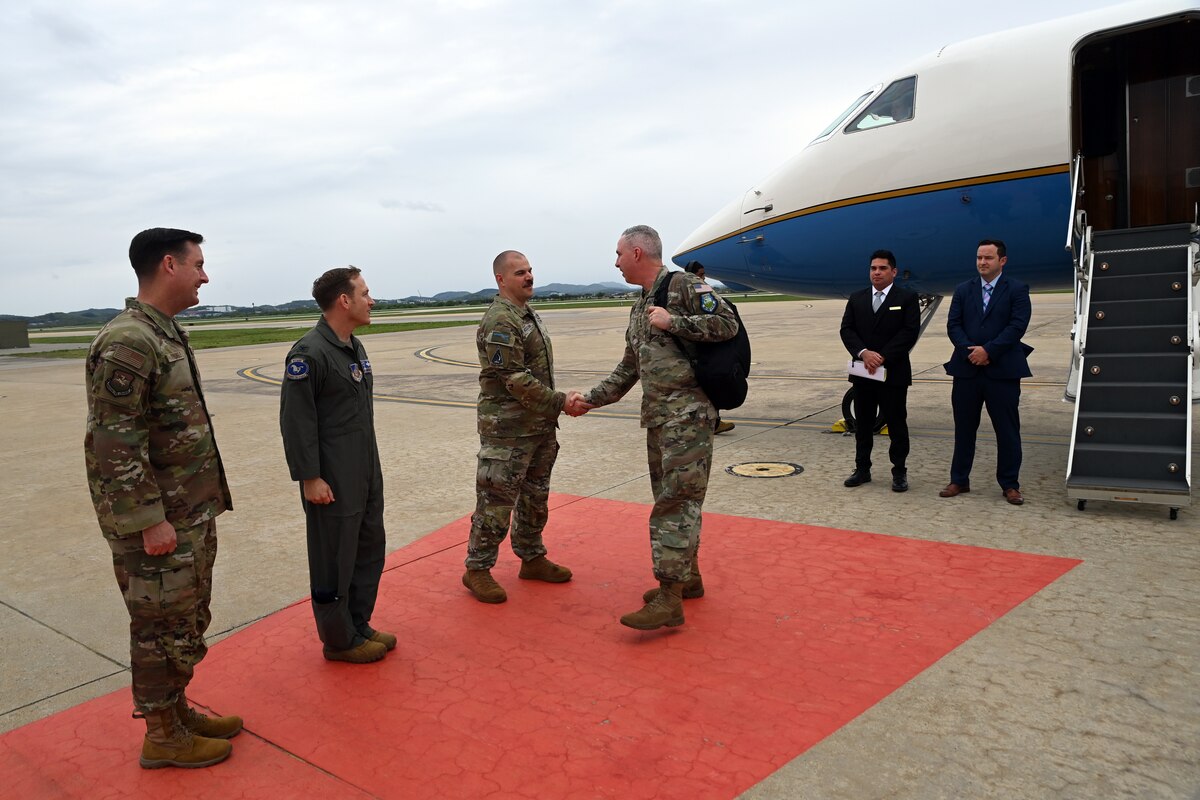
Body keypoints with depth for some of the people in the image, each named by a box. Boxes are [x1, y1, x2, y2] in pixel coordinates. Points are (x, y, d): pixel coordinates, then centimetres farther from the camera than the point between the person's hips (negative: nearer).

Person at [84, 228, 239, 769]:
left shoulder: (166, 333, 11)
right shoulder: (126, 342, -20)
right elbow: (115, 442, -23)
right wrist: (150, 520, -21)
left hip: (192, 514, 9)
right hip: (158, 521, -9)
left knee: (188, 621, 20)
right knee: (162, 627, 5)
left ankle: (178, 709, 35)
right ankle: (163, 737, 20)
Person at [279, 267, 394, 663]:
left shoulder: (354, 346, 11)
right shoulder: (309, 353, -18)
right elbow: (296, 421, -19)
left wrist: (369, 465, 18)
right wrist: (310, 478, -19)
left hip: (365, 474, 9)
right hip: (332, 481, -9)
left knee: (369, 548, 17)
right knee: (334, 560, 3)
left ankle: (359, 624, 33)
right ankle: (339, 640, 18)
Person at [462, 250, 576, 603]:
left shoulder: (530, 315, 13)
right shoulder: (499, 322, -17)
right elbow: (516, 380, -23)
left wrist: (551, 413, 18)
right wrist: (560, 402, -19)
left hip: (540, 426, 9)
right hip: (508, 430, -9)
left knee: (535, 497, 18)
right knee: (496, 501, -1)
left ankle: (532, 558, 31)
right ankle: (477, 570, 11)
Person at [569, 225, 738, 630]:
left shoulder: (684, 285, -6)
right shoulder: (639, 308, 19)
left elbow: (727, 323, -16)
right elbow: (628, 371, 22)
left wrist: (672, 322, -16)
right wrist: (590, 399, 15)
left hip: (687, 414, -9)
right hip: (656, 415, 9)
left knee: (675, 502, -10)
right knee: (672, 499, 14)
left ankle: (669, 600, -8)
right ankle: (688, 578, 27)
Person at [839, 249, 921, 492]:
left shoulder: (907, 298, -2)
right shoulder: (857, 298, 10)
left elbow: (910, 332, -11)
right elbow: (847, 330, 2)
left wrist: (882, 357, -17)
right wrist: (863, 353, -15)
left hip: (894, 372, -4)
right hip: (862, 372, 4)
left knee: (897, 423, 3)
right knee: (862, 423, 10)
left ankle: (899, 472, 13)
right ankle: (862, 469, 19)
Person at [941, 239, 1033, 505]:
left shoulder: (1016, 290, 1)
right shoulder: (963, 290, 10)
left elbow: (1017, 326, -9)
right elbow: (953, 325, 3)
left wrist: (988, 351, -16)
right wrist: (969, 351, -13)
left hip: (1003, 371, -3)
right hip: (967, 369, 3)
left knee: (1007, 430, 3)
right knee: (964, 428, 9)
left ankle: (1010, 484, 13)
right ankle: (959, 480, 18)